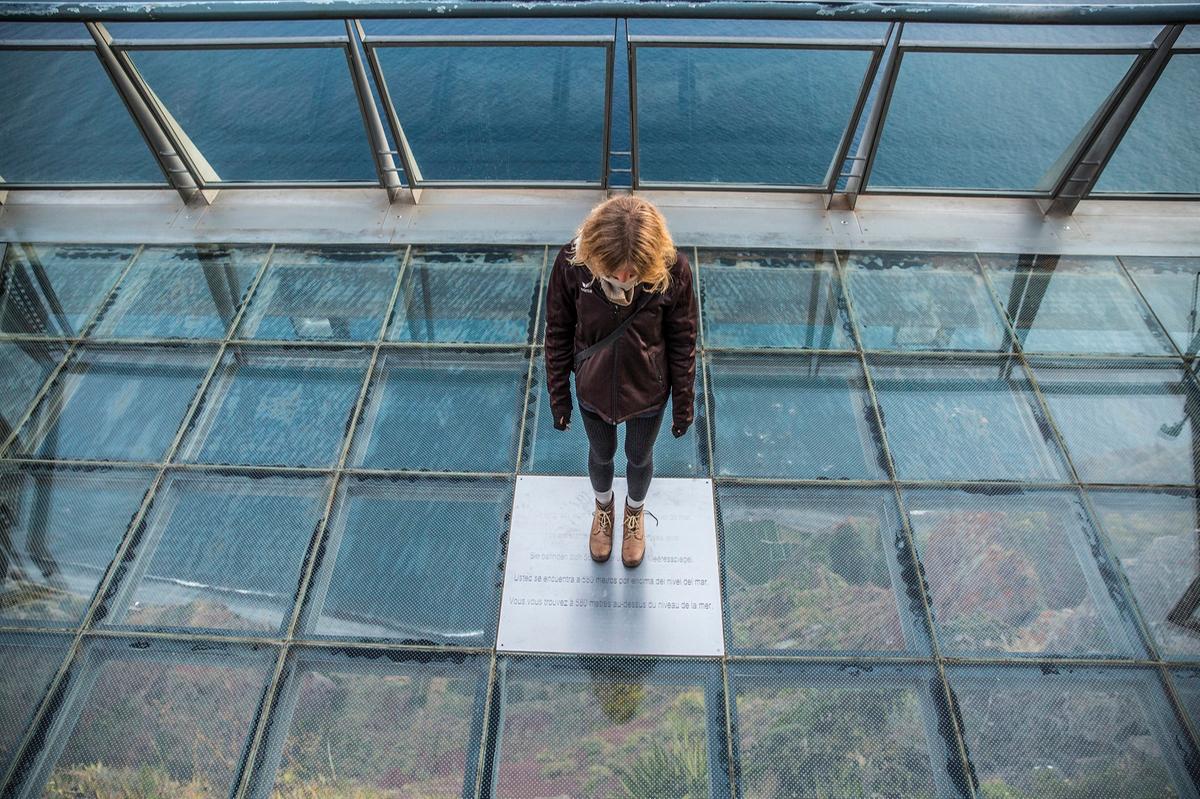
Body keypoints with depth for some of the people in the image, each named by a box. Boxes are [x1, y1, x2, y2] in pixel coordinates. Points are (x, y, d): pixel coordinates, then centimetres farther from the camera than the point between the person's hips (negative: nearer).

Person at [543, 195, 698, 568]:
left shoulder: (673, 269, -29)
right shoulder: (571, 262, -27)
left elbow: (682, 342, -13)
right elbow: (558, 334, -11)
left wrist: (684, 403, -3)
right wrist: (558, 395, -2)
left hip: (648, 393, 0)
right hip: (593, 391, 1)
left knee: (640, 458, 27)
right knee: (601, 455, 28)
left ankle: (635, 511, 61)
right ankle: (603, 506, 63)